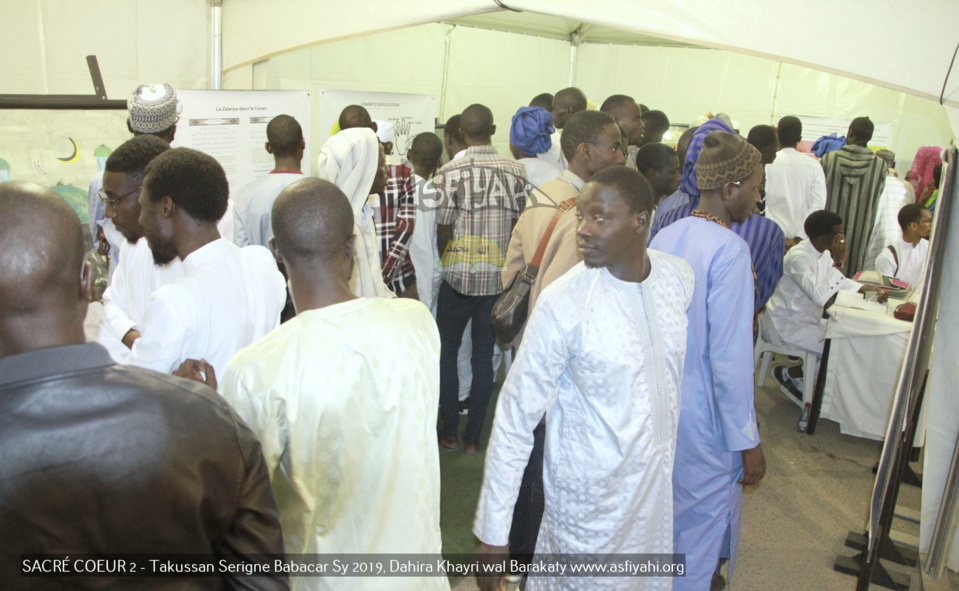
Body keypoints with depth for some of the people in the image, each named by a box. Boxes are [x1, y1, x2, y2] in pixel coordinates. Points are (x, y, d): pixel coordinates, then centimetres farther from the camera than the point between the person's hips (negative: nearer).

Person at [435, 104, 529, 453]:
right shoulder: (516, 172, -1)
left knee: (446, 351, 14)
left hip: (458, 277, -2)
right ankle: (474, 436, 18)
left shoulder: (450, 173, -9)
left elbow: (443, 232, -6)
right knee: (484, 355, 11)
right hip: (499, 278, 3)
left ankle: (449, 433, 19)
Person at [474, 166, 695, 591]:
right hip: (590, 492, -5)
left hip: (657, 477, 6)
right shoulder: (563, 303, -24)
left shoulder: (678, 276, -8)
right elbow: (515, 417, -19)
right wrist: (492, 531, -17)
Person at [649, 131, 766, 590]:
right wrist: (748, 443, -13)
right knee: (699, 532, 11)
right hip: (703, 418, -7)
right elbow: (730, 357, -22)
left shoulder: (666, 236, 2)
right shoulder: (729, 249, -21)